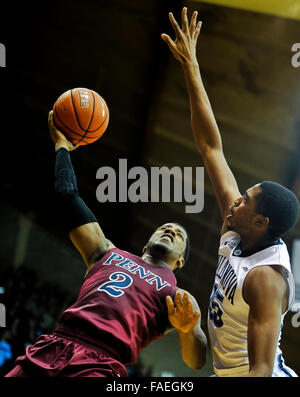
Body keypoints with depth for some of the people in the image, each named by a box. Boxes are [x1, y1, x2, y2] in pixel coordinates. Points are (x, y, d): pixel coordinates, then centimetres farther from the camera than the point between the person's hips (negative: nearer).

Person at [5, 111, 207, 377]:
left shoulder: (180, 299, 17)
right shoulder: (108, 253, 25)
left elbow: (197, 361, 4)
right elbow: (68, 196, 29)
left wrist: (188, 330, -17)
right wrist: (62, 144, 34)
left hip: (100, 368, -3)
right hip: (52, 347, 4)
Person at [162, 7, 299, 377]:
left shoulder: (266, 277, -27)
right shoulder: (236, 233, -6)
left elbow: (261, 369, -30)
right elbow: (210, 147, -3)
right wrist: (190, 66, -2)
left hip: (248, 374, -7)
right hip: (225, 371, 8)